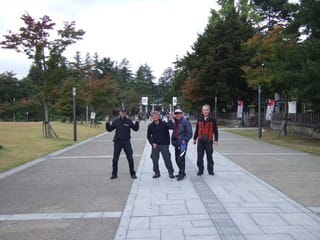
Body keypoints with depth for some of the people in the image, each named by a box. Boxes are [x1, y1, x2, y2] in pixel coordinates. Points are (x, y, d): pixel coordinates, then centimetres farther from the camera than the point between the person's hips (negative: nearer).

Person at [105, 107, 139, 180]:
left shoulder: (129, 121, 0)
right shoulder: (116, 121, 1)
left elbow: (135, 129, 3)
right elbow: (109, 129, 3)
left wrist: (136, 122, -12)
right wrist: (107, 123, -12)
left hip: (127, 142, 0)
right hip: (117, 142, 0)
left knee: (130, 158, 1)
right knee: (115, 159, 4)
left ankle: (132, 174, 14)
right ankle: (114, 174, 17)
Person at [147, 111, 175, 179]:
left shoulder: (164, 124, 0)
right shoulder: (150, 126, 4)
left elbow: (167, 133, 3)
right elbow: (148, 136, 7)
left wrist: (168, 142, -6)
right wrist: (152, 143, -2)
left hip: (164, 145, -2)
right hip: (155, 145, 2)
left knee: (167, 159, -1)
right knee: (155, 160, 5)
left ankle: (171, 173, 9)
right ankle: (157, 173, 19)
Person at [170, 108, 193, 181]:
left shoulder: (185, 122, -11)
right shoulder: (175, 122, 14)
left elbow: (189, 133, -13)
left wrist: (184, 140, -18)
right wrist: (170, 120, 0)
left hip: (182, 143, -8)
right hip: (176, 143, 8)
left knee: (181, 159, -9)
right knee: (177, 159, 13)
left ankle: (182, 174, 3)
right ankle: (181, 172, 27)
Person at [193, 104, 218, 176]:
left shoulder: (212, 120, -2)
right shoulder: (199, 120, 7)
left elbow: (215, 130, 0)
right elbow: (197, 130, 14)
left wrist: (216, 140, -3)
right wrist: (194, 139, 15)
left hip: (209, 141, -2)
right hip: (200, 141, 3)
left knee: (209, 156, 7)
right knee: (200, 157, 4)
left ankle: (210, 170, 18)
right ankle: (200, 170, 14)